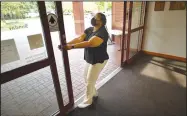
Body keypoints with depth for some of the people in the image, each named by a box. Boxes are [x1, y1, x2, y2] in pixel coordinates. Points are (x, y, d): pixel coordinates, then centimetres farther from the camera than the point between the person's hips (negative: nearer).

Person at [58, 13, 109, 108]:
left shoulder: (102, 32, -24)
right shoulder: (89, 29, 3)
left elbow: (89, 43, -38)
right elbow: (79, 39, -9)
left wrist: (72, 46, -45)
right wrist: (66, 44, -25)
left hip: (98, 61, -8)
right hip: (90, 59, 9)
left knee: (90, 81, 4)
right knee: (86, 77, 21)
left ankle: (87, 101, 30)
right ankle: (94, 93, 45)